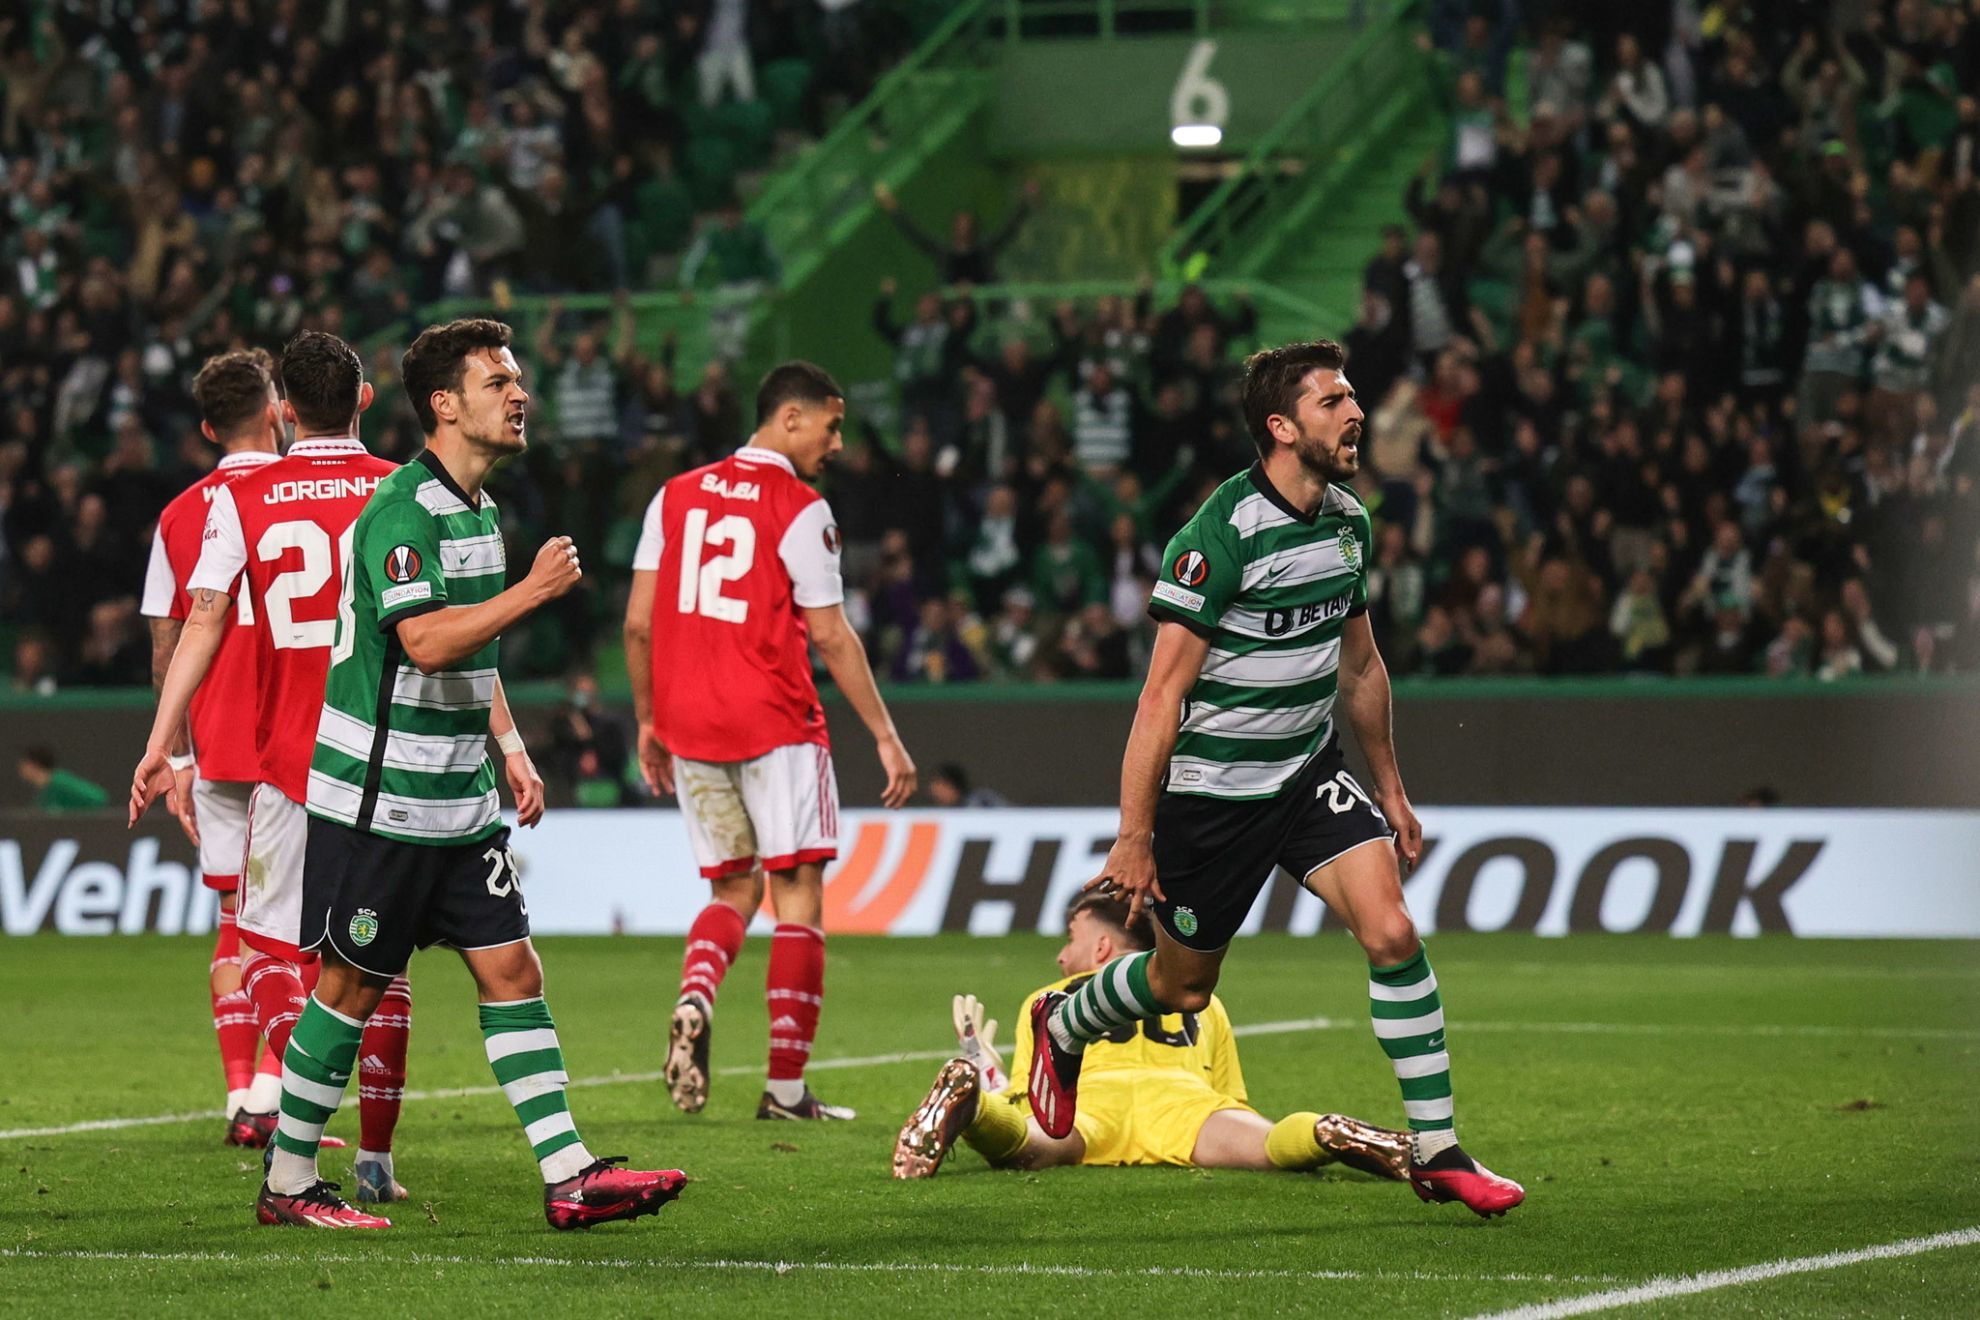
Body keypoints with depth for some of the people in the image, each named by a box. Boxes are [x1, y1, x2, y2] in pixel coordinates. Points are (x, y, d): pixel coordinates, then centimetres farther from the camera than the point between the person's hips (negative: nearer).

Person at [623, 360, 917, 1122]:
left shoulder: (675, 497, 9)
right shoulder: (800, 510, -7)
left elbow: (638, 623, 9)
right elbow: (831, 637, -7)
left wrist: (647, 722, 19)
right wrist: (885, 737, -1)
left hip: (689, 727, 5)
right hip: (775, 727, -5)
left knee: (734, 890, 16)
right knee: (797, 893, 1)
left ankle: (694, 1000, -14)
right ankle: (785, 1086, -1)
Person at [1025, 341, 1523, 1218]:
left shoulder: (1347, 520, 1)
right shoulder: (1220, 535, -22)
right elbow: (1162, 695, -20)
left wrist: (1389, 789, 20)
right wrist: (1134, 839, -20)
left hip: (1309, 771, 5)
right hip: (1211, 791, -5)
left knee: (1391, 929, -14)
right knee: (1182, 987, 11)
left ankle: (1435, 1151, -9)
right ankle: (1063, 1027, 45)